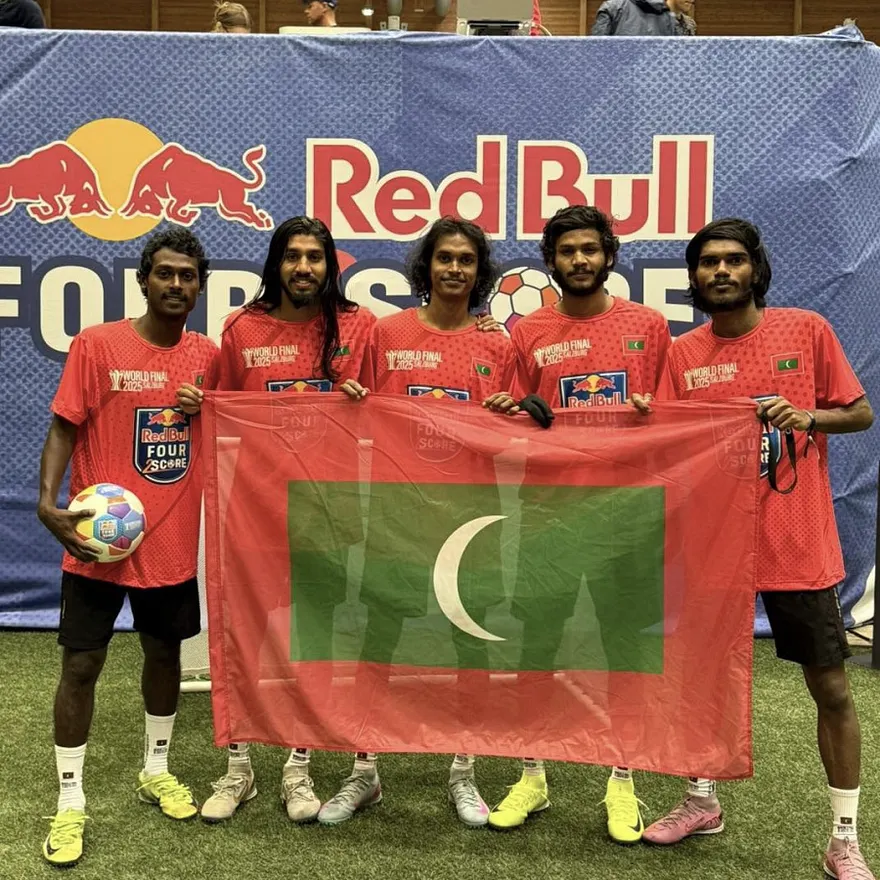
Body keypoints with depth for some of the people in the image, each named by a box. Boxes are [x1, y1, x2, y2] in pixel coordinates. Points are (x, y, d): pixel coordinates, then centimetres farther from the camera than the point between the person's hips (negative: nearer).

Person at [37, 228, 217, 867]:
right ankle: (70, 803, 15)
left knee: (165, 653, 16)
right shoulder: (97, 345, -8)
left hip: (174, 540, 4)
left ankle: (156, 772, 37)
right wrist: (49, 502, -23)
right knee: (81, 664, 1)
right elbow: (65, 428, -8)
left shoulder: (209, 356, 3)